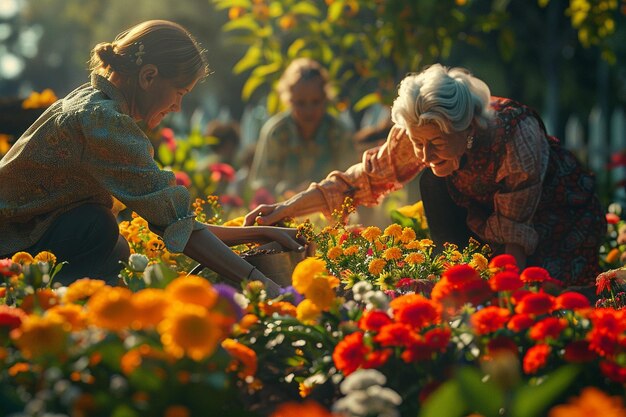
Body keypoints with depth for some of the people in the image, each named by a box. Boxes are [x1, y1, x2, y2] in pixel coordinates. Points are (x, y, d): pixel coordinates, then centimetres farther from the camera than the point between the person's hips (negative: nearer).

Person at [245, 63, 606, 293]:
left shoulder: (518, 136, -39)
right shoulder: (420, 134, -26)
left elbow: (513, 236, -32)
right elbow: (364, 178, -19)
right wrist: (285, 210, -25)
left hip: (566, 216, -5)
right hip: (488, 204, 5)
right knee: (435, 182, -21)